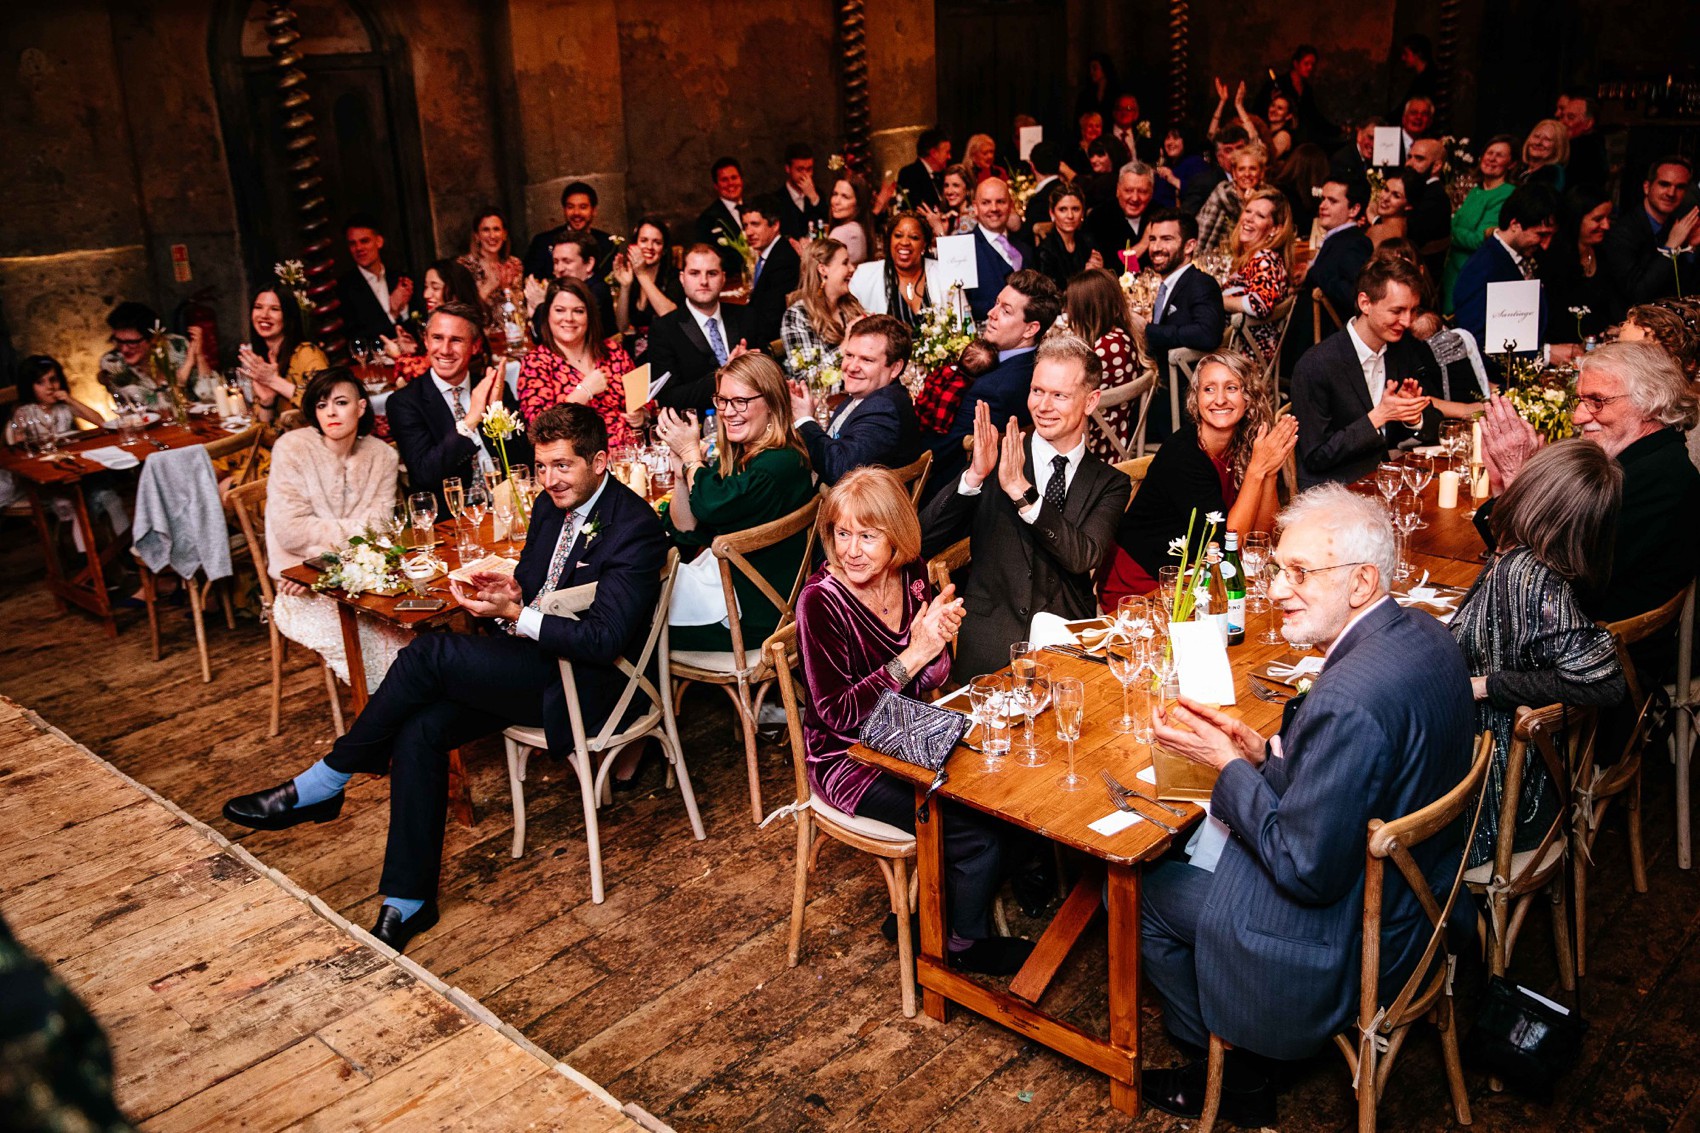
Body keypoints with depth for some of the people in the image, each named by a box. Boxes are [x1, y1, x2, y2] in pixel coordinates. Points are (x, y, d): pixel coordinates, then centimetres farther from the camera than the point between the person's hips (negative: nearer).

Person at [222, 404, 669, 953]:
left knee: (427, 652, -23)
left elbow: (606, 639, -22)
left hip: (582, 681, -8)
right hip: (531, 664, 8)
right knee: (420, 730, -15)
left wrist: (515, 614, -25)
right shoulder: (552, 505, 11)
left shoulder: (635, 526, -15)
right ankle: (408, 901, -6)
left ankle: (322, 785, -4)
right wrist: (508, 592, -5)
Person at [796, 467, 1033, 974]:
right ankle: (963, 944, 8)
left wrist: (938, 639, -22)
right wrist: (915, 655, -26)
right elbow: (838, 714, -21)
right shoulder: (821, 600, -20)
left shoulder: (911, 576, -4)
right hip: (848, 757, -5)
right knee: (974, 831, -18)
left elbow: (931, 681, 1)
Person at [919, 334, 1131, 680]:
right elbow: (923, 542, -4)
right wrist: (974, 477, -17)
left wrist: (1022, 492, -18)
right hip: (991, 651, -1)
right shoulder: (993, 459, 5)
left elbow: (1084, 558, -10)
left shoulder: (1110, 484, 9)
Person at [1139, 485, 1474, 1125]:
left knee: (1140, 892, 7)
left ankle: (1230, 1077, 29)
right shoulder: (1423, 635, -4)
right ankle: (1230, 1049, 34)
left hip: (1355, 940, -9)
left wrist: (1228, 765, -17)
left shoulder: (1346, 700, -35)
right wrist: (1263, 752, -2)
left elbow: (1307, 870, -27)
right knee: (1203, 831, 22)